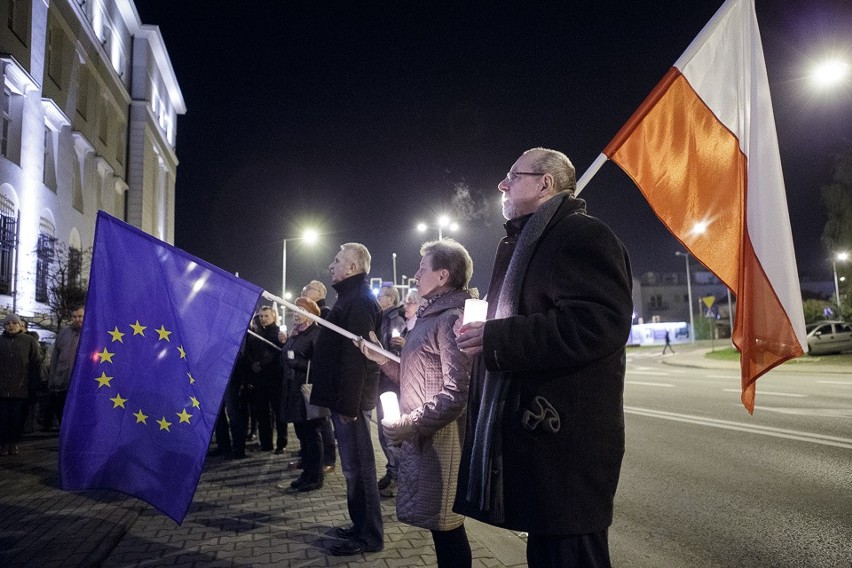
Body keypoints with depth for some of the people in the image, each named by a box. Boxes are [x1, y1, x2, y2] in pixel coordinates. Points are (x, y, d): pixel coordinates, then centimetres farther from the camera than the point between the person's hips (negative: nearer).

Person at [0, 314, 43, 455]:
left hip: (22, 389, -1)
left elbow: (36, 364, 3)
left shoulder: (30, 341, 4)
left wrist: (34, 385, -3)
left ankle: (13, 443, 16)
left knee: (18, 418, 2)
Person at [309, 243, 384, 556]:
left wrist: (348, 404, -25)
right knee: (354, 466, 16)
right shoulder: (352, 297, 18)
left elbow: (356, 356, -23)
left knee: (358, 467, -3)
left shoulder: (360, 300, -16)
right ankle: (361, 526, 26)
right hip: (344, 397, 11)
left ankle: (369, 536, 7)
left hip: (351, 399, -11)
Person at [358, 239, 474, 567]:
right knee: (441, 527, 16)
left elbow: (455, 394, -22)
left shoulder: (452, 318, -15)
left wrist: (406, 425, -19)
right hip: (420, 438, 10)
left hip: (438, 440, -10)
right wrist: (381, 358, 10)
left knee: (446, 528, 0)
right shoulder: (431, 316, 17)